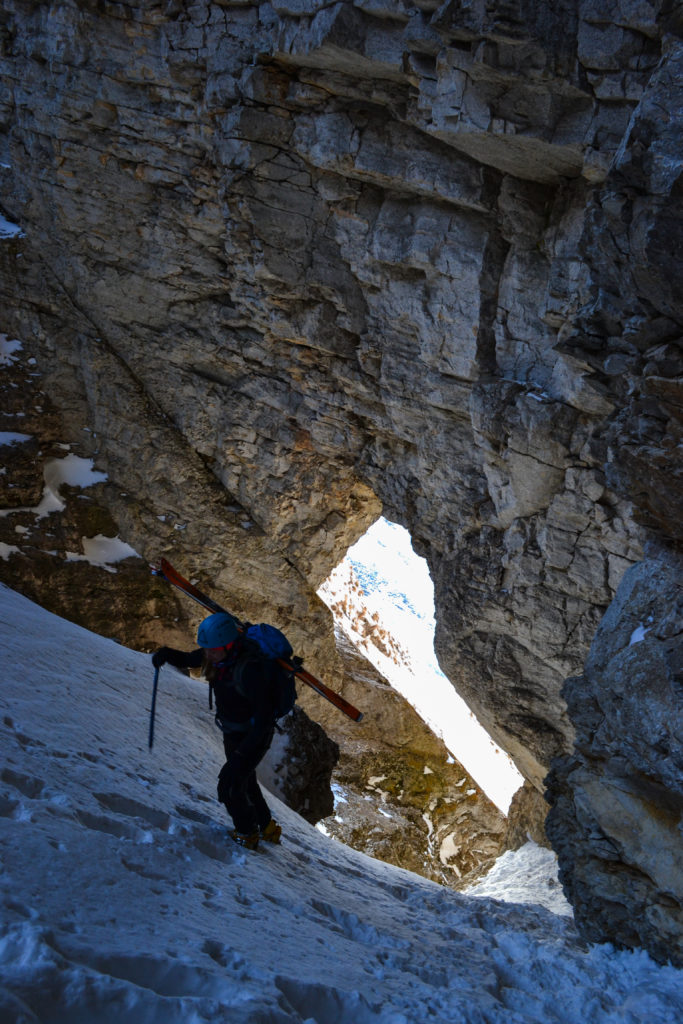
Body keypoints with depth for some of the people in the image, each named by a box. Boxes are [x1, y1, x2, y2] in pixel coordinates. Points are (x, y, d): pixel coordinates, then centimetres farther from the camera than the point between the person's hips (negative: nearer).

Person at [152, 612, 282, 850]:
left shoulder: (250, 668, -36)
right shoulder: (218, 655, -12)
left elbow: (264, 716, -33)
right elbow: (189, 660, 6)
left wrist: (243, 752, -33)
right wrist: (166, 654, -16)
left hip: (254, 736, -9)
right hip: (232, 732, 9)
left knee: (229, 786, -6)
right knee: (244, 781, 24)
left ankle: (247, 835, 20)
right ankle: (267, 828, 46)